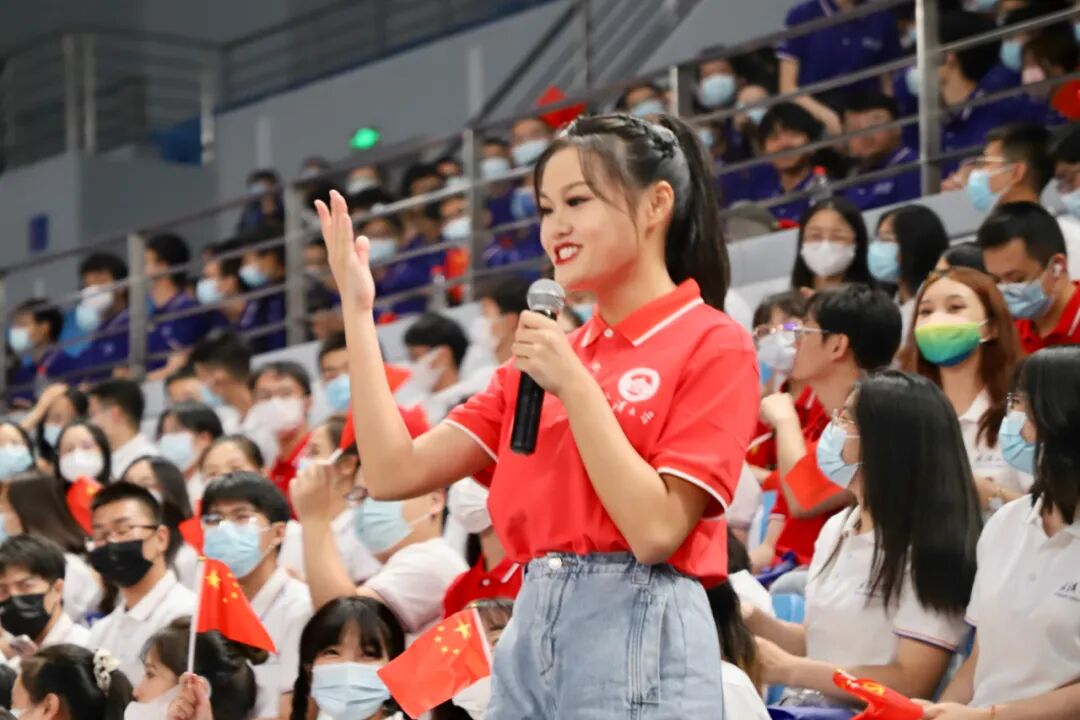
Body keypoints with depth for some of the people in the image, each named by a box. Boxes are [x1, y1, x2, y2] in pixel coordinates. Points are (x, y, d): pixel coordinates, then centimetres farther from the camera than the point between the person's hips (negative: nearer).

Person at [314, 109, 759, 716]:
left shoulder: (714, 345, -4)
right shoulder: (548, 358, 14)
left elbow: (656, 530, -15)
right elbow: (395, 473, 6)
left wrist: (574, 386, -13)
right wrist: (356, 309, 6)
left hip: (638, 645, -6)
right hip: (529, 638, 6)